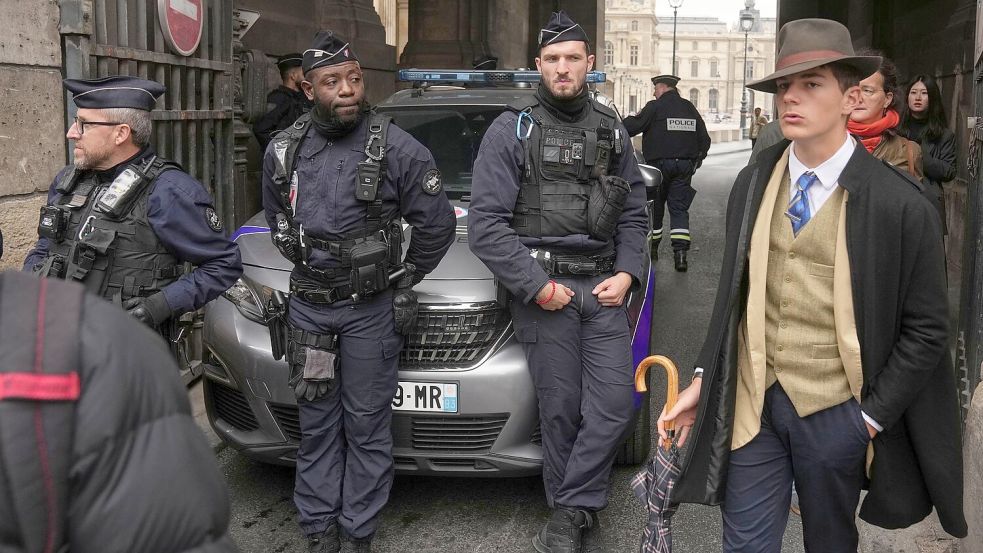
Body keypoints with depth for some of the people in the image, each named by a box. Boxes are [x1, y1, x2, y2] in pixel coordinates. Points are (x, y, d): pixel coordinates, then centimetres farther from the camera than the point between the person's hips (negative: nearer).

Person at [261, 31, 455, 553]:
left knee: (366, 425, 4)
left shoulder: (397, 149, -9)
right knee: (316, 423, 10)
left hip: (370, 310, -4)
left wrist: (405, 279, 1)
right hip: (308, 305, 4)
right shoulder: (283, 150, 3)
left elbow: (437, 223, -3)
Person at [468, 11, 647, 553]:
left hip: (603, 287, 4)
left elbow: (633, 213, 17)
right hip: (542, 289, -3)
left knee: (614, 403, -4)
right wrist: (536, 286, -11)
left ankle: (570, 510, 11)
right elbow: (485, 223, -7)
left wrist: (627, 274, 1)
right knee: (561, 409, 1)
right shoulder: (512, 129, -1)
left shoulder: (611, 130, 13)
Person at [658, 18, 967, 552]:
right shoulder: (752, 184, 0)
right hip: (750, 402, 3)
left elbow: (925, 328, -7)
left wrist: (872, 416, -8)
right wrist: (703, 381, 5)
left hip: (834, 412, -2)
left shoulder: (899, 203, -12)